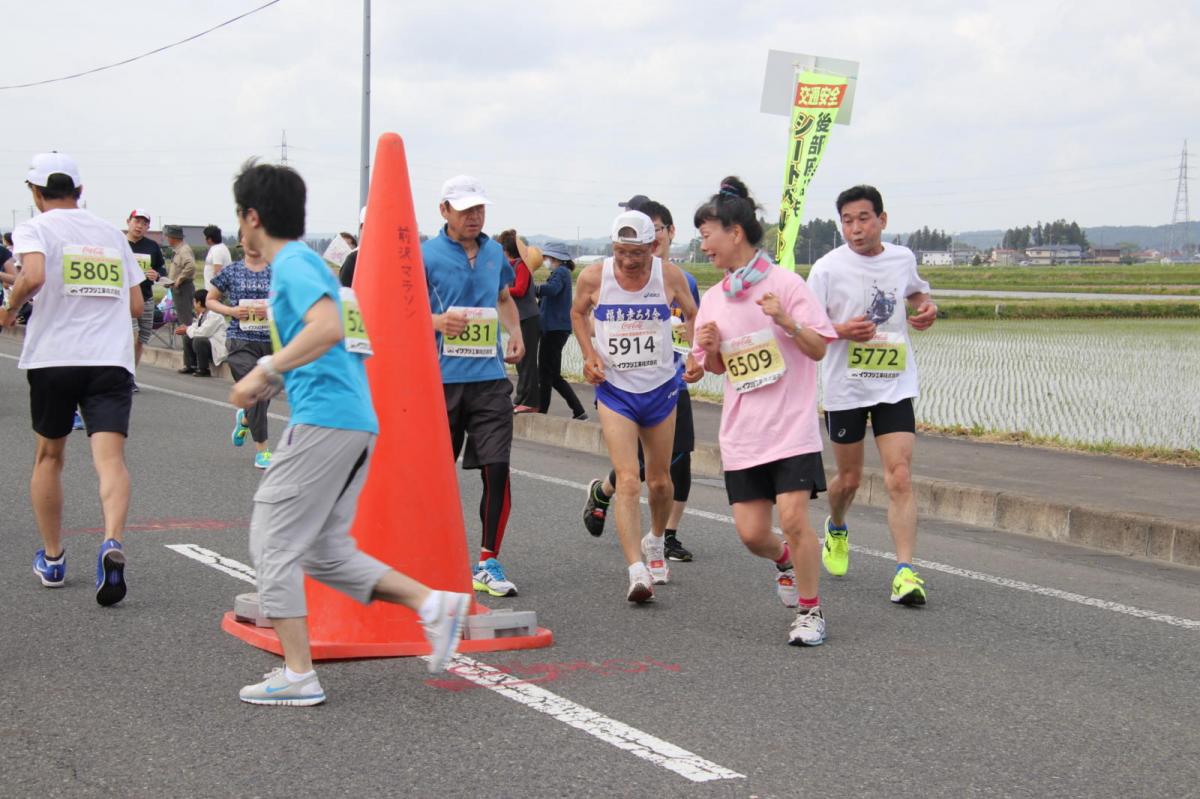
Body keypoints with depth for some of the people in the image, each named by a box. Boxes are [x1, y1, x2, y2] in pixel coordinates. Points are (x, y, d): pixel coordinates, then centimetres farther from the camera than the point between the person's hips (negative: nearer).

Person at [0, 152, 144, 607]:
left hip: (53, 356, -2)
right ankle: (112, 542, -36)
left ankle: (52, 559, 24)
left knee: (49, 457, 17)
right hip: (111, 359, 2)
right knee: (110, 457, -10)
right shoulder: (111, 233, 16)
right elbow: (135, 307, 15)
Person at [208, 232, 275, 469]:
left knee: (265, 394, 8)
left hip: (271, 341, 2)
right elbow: (211, 300, 14)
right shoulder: (231, 272, 5)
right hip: (241, 341, -2)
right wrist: (230, 310, -5)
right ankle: (262, 450, -6)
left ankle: (245, 419, 44)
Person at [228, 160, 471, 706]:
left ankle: (298, 676, -1)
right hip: (356, 421, 10)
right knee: (324, 550, 14)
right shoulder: (300, 262, 22)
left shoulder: (293, 263, -9)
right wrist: (269, 382, 21)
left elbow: (328, 328, -25)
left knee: (273, 542, -2)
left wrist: (264, 371, -22)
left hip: (324, 421, -10)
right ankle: (434, 604, 6)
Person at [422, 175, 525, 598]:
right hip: (441, 378, -3)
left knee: (496, 468, -7)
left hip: (489, 377, 3)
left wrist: (515, 333, 10)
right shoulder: (427, 255, -4)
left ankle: (488, 563, 1)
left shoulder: (494, 252, 11)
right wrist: (436, 321, -23)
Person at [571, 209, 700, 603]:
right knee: (628, 480, -17)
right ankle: (637, 572, -24)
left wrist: (697, 355, -6)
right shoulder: (593, 277, -11)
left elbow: (692, 315, 9)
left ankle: (655, 542, 44)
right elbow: (578, 313, 10)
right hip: (614, 390, -2)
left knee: (659, 480, 15)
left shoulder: (670, 275, -9)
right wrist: (589, 355, -5)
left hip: (661, 389, 2)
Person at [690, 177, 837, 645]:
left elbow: (819, 348, -6)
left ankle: (810, 609, 3)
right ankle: (786, 560, 37)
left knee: (792, 516, -16)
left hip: (791, 426, -5)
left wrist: (786, 322, -23)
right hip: (741, 432, 5)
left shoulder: (784, 284, -6)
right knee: (751, 533, 2)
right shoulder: (713, 300, 9)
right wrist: (709, 350, -3)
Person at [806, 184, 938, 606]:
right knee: (849, 479, 12)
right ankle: (836, 531, 45)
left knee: (900, 477, -11)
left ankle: (905, 571, -12)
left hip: (895, 385, 2)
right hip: (845, 388, -1)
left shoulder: (903, 258, 3)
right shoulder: (828, 268, -8)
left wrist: (927, 307, 3)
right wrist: (842, 330, -25)